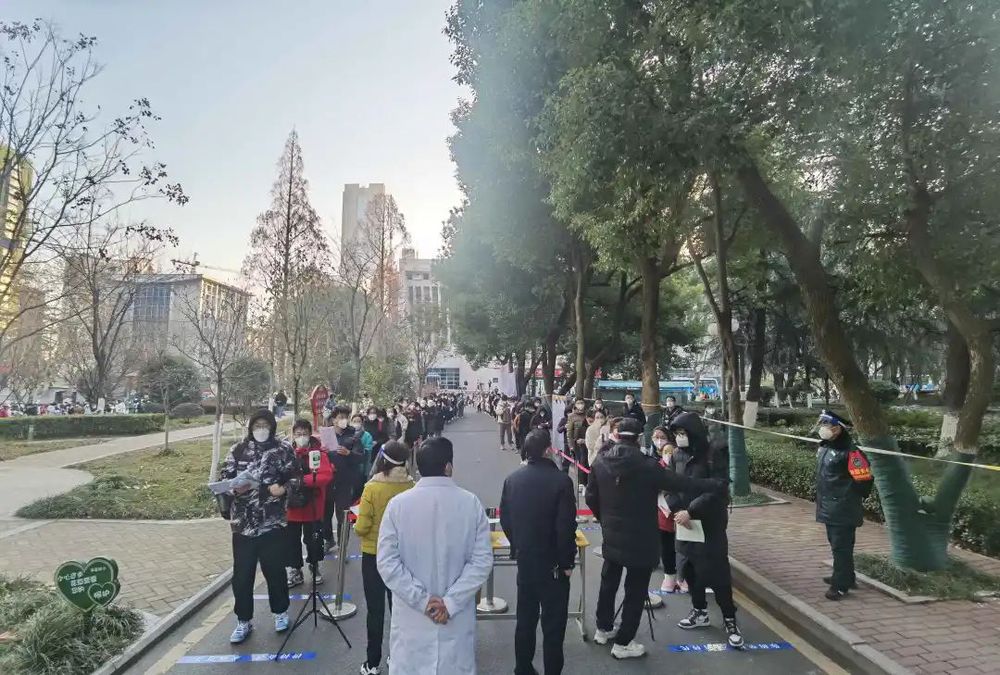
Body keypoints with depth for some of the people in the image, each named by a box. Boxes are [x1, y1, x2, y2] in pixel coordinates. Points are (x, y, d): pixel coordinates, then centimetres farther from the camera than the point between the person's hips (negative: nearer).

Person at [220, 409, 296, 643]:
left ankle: (280, 612, 32)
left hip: (273, 522, -1)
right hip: (242, 523, 2)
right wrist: (234, 487, -16)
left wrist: (283, 488, -20)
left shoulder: (283, 450, -1)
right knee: (241, 575, 7)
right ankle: (244, 621, 25)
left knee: (275, 570, 10)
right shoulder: (238, 450, 5)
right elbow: (224, 479, 5)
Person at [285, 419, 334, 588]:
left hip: (312, 505, -2)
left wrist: (303, 480, -26)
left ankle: (314, 566, 35)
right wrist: (287, 483, -15)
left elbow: (326, 475, -20)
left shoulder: (318, 452, -9)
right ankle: (295, 571, 27)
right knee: (292, 540, 11)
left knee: (312, 538, 13)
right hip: (291, 505, 2)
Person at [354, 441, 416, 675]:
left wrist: (357, 526, 5)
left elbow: (362, 528, -16)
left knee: (376, 610, 11)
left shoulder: (372, 489, -19)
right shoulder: (411, 487, -13)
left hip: (374, 555, -2)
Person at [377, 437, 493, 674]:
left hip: (411, 618, 0)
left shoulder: (397, 504, -10)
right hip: (458, 618, 0)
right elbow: (482, 560, -11)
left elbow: (387, 562, -12)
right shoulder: (471, 503, -9)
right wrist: (451, 602, -10)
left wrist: (422, 599, -9)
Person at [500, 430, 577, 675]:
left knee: (525, 619, 20)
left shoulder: (512, 479, -4)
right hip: (552, 563, -5)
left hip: (524, 560, 5)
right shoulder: (561, 480, -19)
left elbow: (504, 519, 3)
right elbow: (566, 527, -19)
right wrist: (567, 562, -7)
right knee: (553, 624, 8)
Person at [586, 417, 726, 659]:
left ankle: (604, 629, 38)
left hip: (611, 536, 6)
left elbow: (591, 497, 2)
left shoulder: (600, 462, -5)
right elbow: (681, 483, -17)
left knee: (609, 582, 22)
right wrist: (717, 485, -6)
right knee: (636, 590, 9)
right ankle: (623, 643, 17)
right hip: (640, 539, -5)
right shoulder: (646, 465, -20)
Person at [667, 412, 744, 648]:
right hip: (684, 522, 6)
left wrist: (691, 512, -23)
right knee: (689, 569, 14)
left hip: (710, 524, -5)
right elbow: (670, 487, 3)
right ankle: (700, 612, 33)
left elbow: (717, 491, -20)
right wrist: (677, 510, -14)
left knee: (717, 572, 0)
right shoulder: (677, 455, 1)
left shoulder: (714, 456, -15)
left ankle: (730, 620, 16)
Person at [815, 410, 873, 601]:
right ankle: (843, 576, 35)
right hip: (829, 509, 9)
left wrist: (850, 499, -8)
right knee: (835, 543, 20)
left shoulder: (849, 451, -20)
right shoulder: (825, 447, 8)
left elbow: (864, 478, -19)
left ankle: (841, 585, 7)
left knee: (841, 547, -2)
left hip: (843, 511, -9)